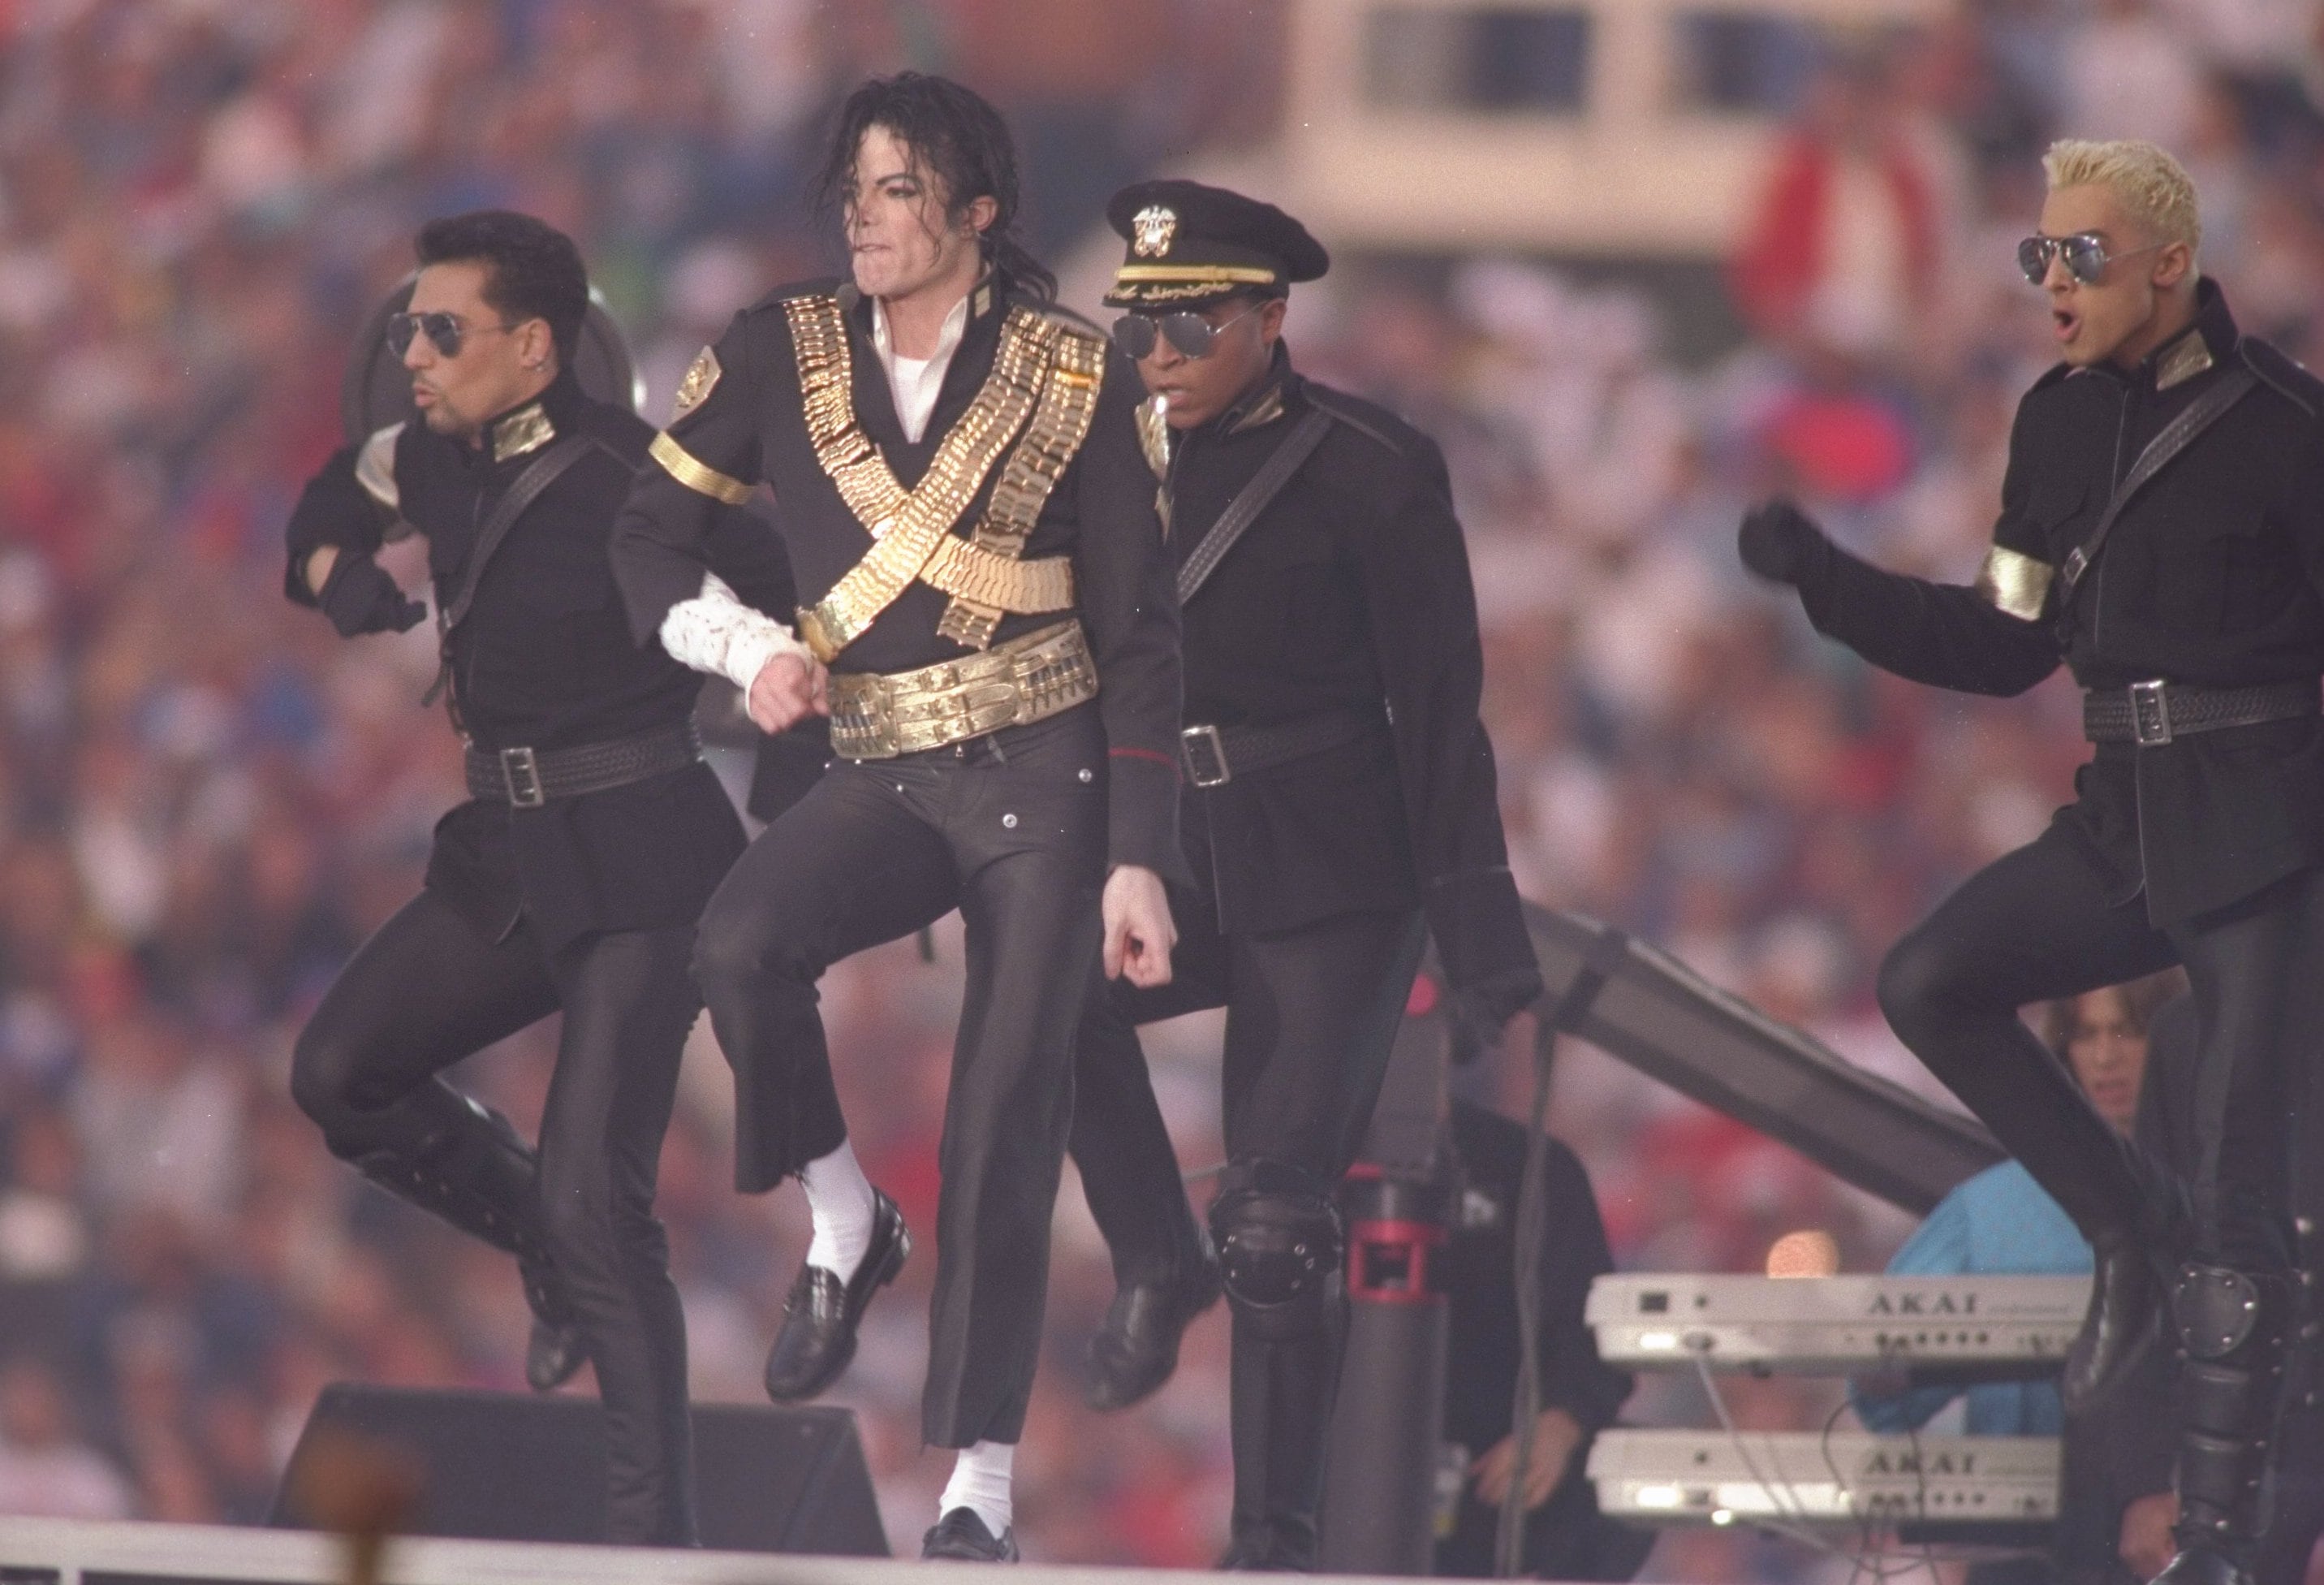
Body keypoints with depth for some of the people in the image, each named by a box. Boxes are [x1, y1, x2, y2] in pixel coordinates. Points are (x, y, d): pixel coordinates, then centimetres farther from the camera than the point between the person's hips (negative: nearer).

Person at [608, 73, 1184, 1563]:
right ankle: (847, 1226, -6)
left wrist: (1140, 862, -7)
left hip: (1046, 778, -2)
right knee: (741, 945, -30)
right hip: (882, 772, 2)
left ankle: (982, 1484, -1)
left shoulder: (1074, 378, -3)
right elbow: (650, 536, 11)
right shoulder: (783, 353, 2)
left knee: (1005, 1132, -9)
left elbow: (1141, 633, -1)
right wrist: (752, 650, -8)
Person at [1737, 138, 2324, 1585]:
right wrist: (1822, 578, 5)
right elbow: (2005, 648, 14)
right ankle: (2133, 1239, 7)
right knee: (1932, 984, -8)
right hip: (2130, 821, 7)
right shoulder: (2061, 422, 8)